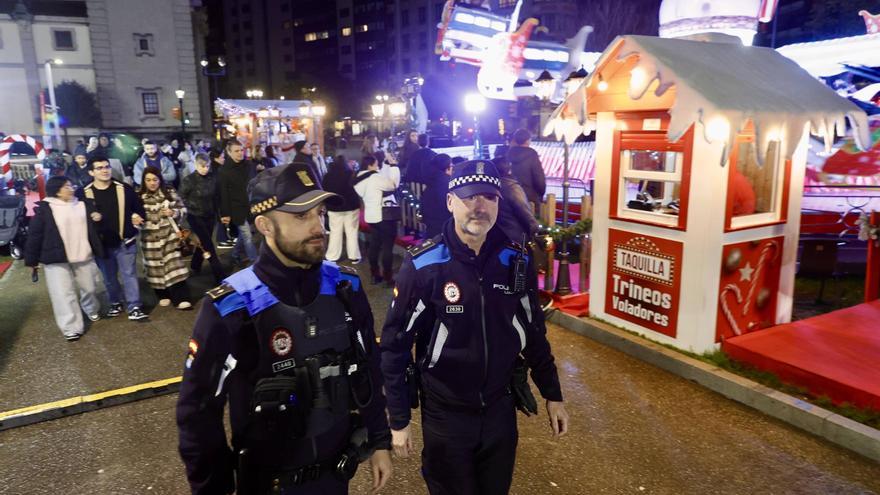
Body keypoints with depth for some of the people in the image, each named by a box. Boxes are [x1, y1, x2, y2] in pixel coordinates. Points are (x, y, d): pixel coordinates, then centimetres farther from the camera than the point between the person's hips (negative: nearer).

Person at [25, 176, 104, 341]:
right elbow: (34, 235, -4)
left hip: (83, 255, 4)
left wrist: (98, 251, 13)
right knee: (63, 294, -3)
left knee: (89, 287, 14)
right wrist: (31, 259, -3)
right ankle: (72, 328, 4)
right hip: (57, 259, -4)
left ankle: (92, 310, 43)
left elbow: (91, 229, 13)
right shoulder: (44, 209, -6)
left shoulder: (81, 205, 7)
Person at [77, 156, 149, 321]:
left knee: (129, 274, -1)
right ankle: (115, 303, 33)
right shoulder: (83, 193, -2)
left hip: (125, 241, -1)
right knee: (109, 277, 15)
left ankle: (134, 307, 4)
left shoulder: (124, 189, -1)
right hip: (101, 243, 1)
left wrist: (138, 217, -15)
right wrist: (90, 217, -18)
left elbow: (139, 207, 6)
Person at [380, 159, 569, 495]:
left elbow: (534, 334, 6)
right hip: (445, 413, -3)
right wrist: (398, 420, -8)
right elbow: (394, 347, -11)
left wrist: (553, 395, 10)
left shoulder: (516, 262, -6)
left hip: (501, 408, 4)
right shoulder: (422, 266, -17)